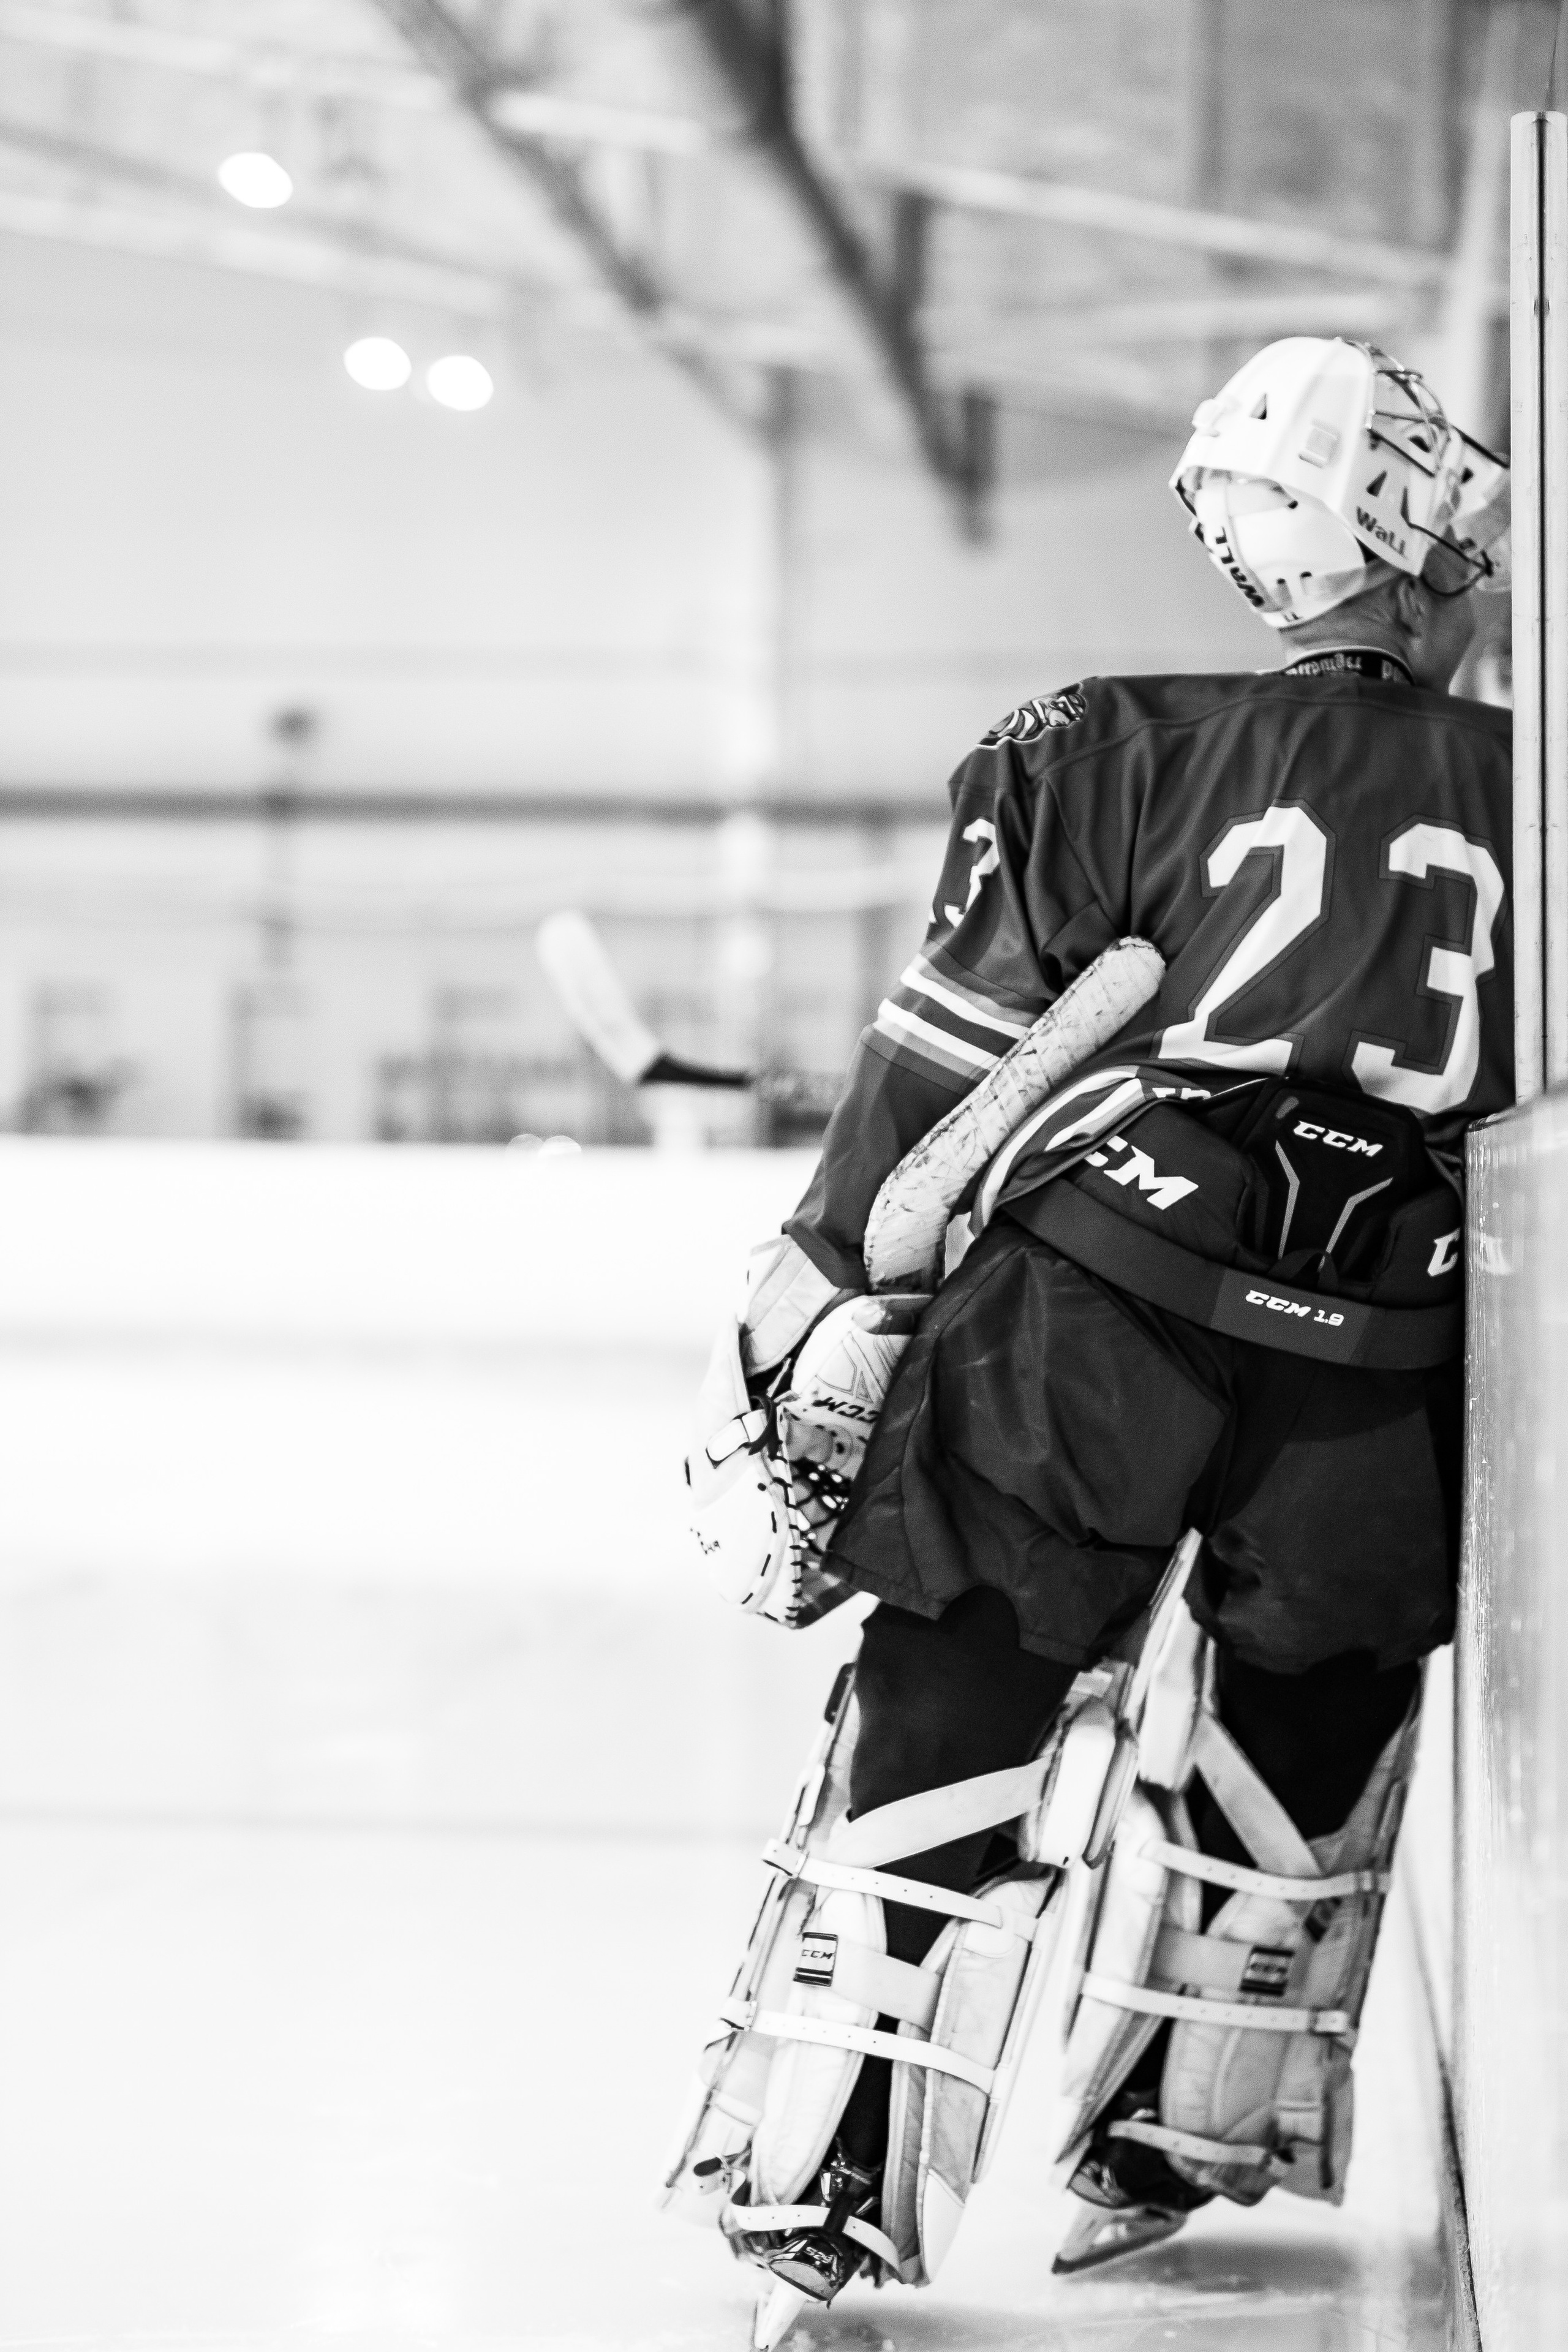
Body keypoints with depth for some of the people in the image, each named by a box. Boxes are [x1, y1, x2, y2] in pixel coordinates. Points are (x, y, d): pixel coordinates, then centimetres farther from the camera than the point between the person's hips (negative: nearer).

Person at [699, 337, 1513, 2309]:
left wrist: (821, 1260, 7)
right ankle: (1159, 2128, 29)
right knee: (1304, 1722, 24)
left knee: (948, 1718, 8)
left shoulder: (1125, 753, 1)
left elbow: (956, 1032, 0)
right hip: (1386, 1384, 2)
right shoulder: (1517, 798, 8)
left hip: (1103, 1317, -2)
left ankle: (841, 2163, 9)